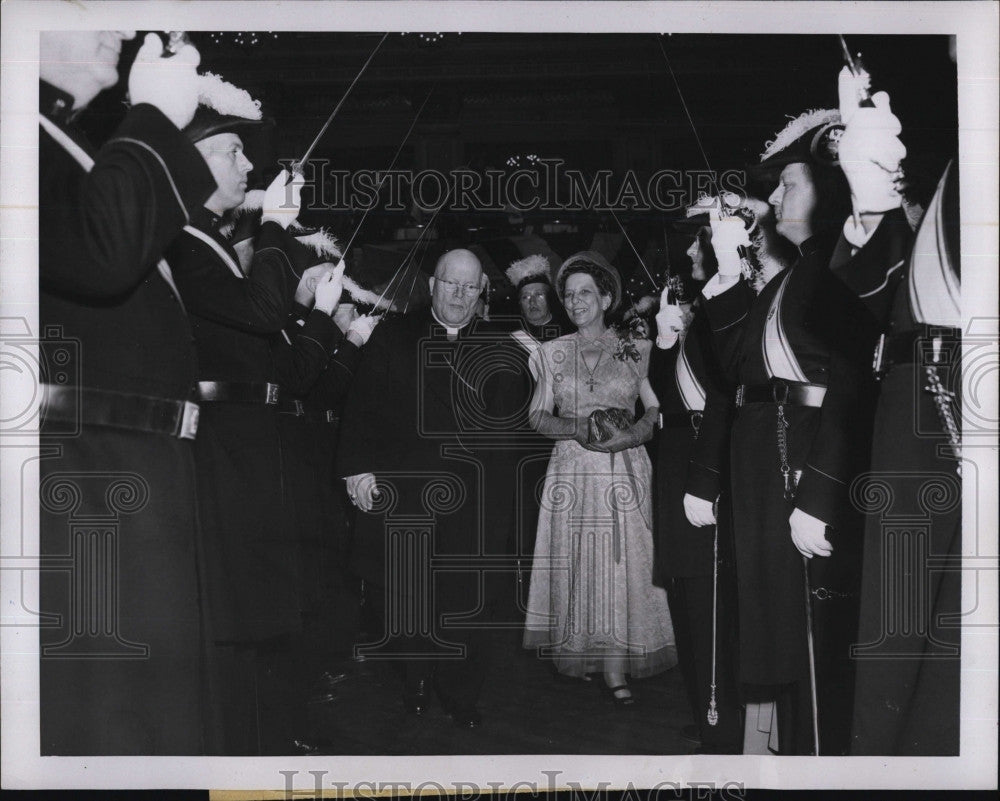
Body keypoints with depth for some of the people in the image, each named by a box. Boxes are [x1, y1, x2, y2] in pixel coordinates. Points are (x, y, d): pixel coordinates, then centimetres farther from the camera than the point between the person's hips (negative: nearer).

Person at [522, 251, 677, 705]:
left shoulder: (632, 350, 6)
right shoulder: (554, 353, 9)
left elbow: (657, 408, 5)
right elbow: (538, 417, 6)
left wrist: (635, 432, -15)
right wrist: (577, 428, -12)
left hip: (623, 471, -1)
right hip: (572, 472, 1)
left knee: (620, 567, -6)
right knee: (577, 567, 0)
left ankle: (616, 672, -4)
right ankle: (580, 657, 10)